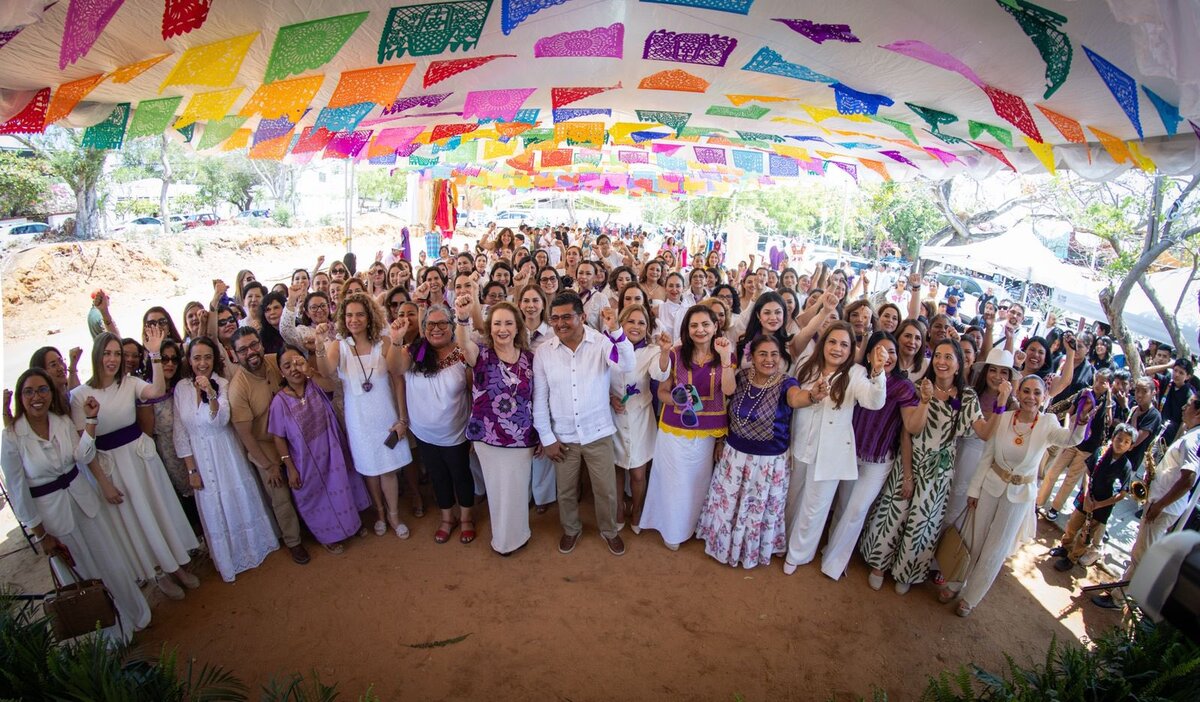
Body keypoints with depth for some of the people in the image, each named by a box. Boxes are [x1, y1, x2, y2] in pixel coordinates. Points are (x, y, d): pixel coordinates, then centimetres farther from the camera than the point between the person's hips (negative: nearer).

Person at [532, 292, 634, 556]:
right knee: (565, 490, 19)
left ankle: (609, 531, 41)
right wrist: (547, 437, -2)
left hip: (598, 433, -1)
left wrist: (615, 330, -43)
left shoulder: (601, 343, -12)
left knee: (605, 489, 14)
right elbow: (539, 398, -2)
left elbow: (627, 365, -29)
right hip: (562, 436, 2)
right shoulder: (543, 351, -7)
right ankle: (571, 530, 46)